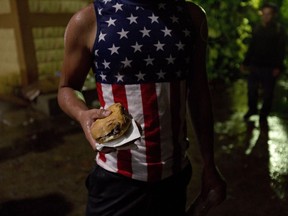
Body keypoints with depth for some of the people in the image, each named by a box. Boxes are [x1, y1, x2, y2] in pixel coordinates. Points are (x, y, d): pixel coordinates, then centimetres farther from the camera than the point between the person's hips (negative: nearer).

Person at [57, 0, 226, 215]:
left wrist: (209, 164, 6)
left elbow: (199, 92, 5)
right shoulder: (88, 20, -10)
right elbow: (67, 87, 1)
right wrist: (83, 114, -22)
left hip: (176, 173, 3)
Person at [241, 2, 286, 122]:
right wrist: (245, 63, 11)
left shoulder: (279, 30, -2)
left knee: (267, 92, 5)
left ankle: (264, 113, 20)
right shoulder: (257, 29, 9)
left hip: (269, 67, -4)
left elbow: (281, 50, -6)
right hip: (255, 66, 4)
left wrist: (278, 67, -15)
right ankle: (252, 109, 30)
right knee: (252, 89, 11)